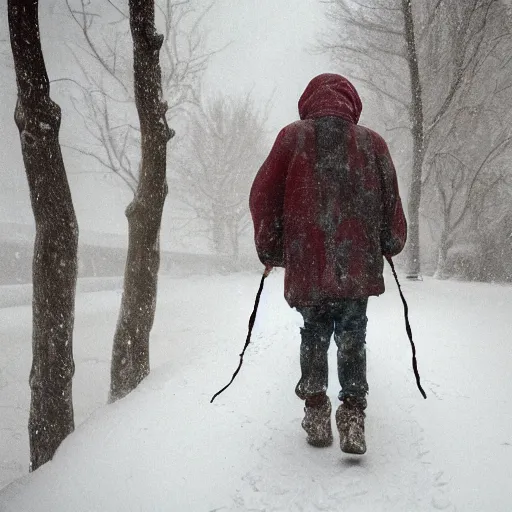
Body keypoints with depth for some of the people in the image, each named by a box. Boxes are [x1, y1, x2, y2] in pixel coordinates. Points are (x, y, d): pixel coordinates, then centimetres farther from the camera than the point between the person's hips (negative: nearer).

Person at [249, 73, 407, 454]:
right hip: (359, 265, 0)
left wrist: (270, 251, 12)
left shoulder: (293, 138, 5)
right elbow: (391, 202, 9)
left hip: (306, 265, 0)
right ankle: (353, 416, 0)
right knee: (352, 338, 10)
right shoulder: (372, 142, 7)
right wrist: (391, 245, 23)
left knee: (314, 336, 16)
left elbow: (263, 197, 3)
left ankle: (316, 412, 14)